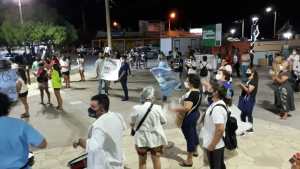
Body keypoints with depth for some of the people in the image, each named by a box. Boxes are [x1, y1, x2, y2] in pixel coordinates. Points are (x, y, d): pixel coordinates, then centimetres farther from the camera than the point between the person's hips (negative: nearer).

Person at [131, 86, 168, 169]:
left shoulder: (137, 109, -15)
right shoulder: (157, 108, -15)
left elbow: (132, 123, -3)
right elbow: (164, 121, -1)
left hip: (141, 139, 0)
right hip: (156, 138, 0)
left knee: (142, 161, 17)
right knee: (156, 159, 18)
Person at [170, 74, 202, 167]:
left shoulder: (191, 94, -27)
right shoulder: (198, 91, 2)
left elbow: (187, 108, -33)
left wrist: (175, 109, -22)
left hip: (189, 117, -10)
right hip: (195, 113, 10)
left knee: (189, 136, -1)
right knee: (193, 132, 26)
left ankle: (189, 160, 11)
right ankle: (195, 151, 47)